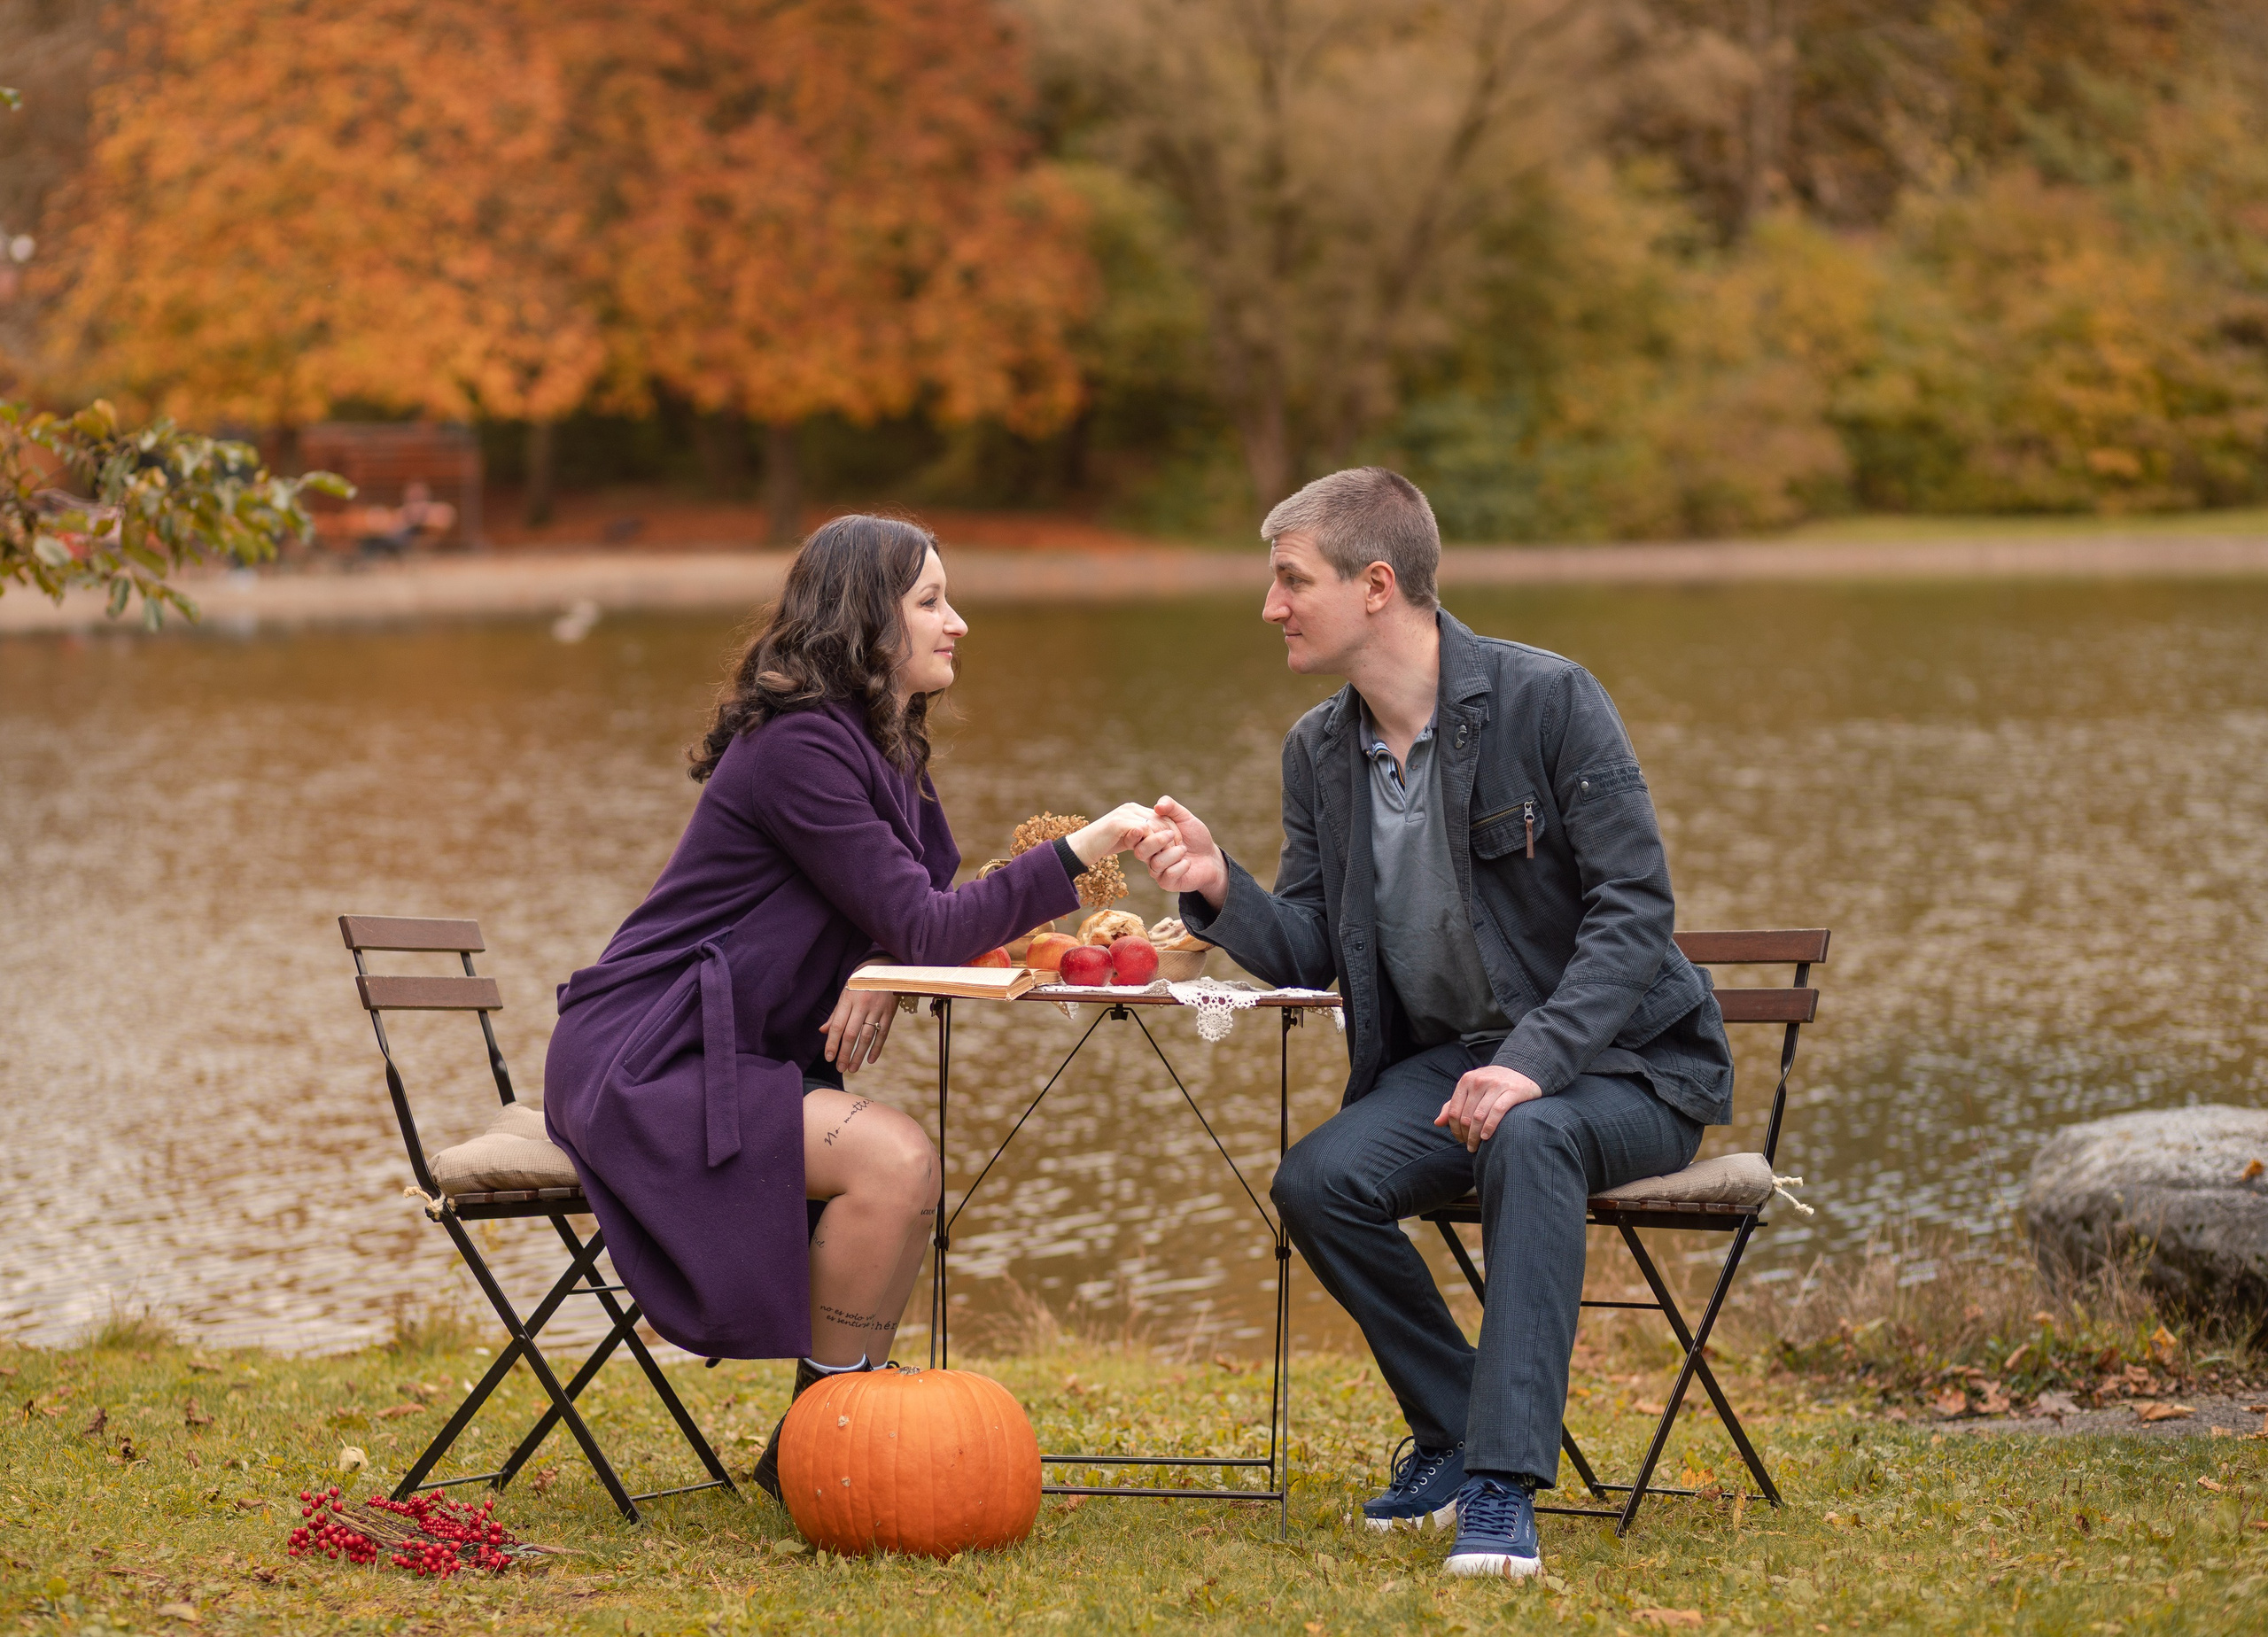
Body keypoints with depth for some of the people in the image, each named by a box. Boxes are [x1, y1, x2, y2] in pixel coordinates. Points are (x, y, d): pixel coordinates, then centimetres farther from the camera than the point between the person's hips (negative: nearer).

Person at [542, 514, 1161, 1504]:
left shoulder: (888, 750, 14)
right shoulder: (799, 748, -18)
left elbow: (926, 913, 15)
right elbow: (917, 927, -20)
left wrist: (887, 971, -9)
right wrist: (1074, 854, -24)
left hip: (721, 1057, 9)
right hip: (641, 1065, -9)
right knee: (893, 1159, -26)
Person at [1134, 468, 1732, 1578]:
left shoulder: (1550, 700, -14)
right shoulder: (1318, 750, 6)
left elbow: (1635, 906, -17)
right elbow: (1309, 952, 4)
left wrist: (1535, 1061, -30)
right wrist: (1221, 891, -17)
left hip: (1618, 1061, -5)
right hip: (1448, 1059, 5)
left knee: (1528, 1141, -38)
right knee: (1318, 1182, -22)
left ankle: (1505, 1485, -36)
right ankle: (1455, 1430, 0)